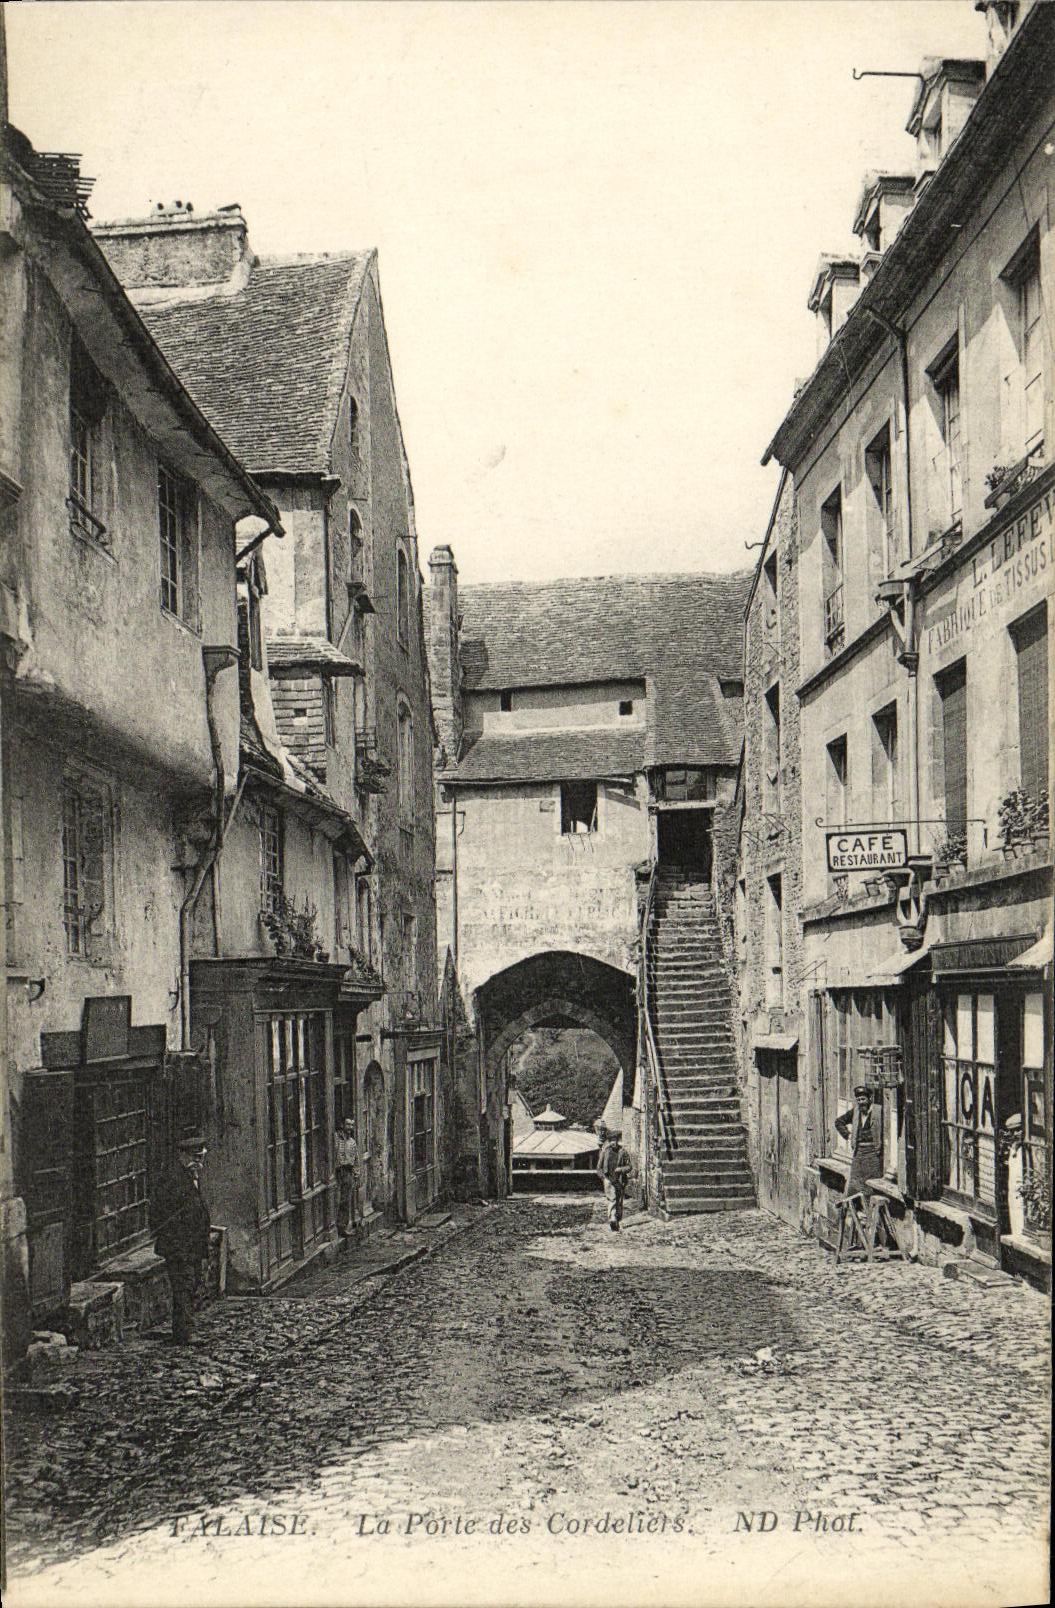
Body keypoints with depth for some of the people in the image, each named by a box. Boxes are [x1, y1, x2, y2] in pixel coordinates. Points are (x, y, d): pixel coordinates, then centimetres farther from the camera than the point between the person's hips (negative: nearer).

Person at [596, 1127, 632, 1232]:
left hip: (620, 1181, 2)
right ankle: (613, 1223, -24)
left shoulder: (622, 1152, 2)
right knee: (612, 1201, -15)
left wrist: (621, 1169, -17)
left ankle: (617, 1222, 22)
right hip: (609, 1181, -2)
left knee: (619, 1203, 8)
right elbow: (599, 1167, 5)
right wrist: (604, 1178, -8)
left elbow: (628, 1167, 2)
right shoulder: (605, 1152, 1)